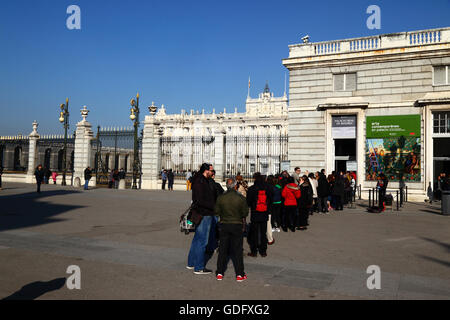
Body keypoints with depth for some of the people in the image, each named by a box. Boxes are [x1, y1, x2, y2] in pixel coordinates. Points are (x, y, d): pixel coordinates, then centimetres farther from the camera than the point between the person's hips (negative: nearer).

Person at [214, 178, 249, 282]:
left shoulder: (221, 198, -8)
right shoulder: (241, 198, -11)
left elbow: (216, 212, -2)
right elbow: (245, 213, -5)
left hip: (224, 225, 2)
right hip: (237, 225, -1)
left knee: (222, 249, 11)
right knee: (238, 250, 6)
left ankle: (220, 273, 16)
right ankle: (239, 274, 10)